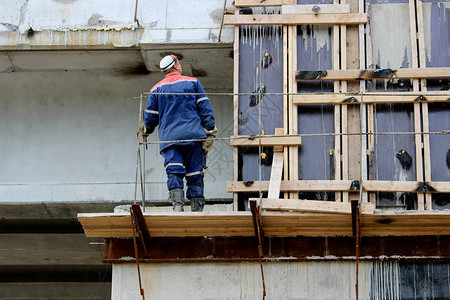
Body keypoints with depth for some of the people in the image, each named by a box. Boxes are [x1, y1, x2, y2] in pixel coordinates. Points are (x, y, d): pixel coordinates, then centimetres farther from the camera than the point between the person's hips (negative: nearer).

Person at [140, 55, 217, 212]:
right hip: (194, 134, 0)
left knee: (174, 173, -8)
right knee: (195, 175, 4)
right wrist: (210, 132, 1)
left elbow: (150, 117, 13)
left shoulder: (156, 89, 11)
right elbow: (205, 108, 1)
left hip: (169, 138, 0)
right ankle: (197, 210, 2)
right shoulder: (193, 82, 8)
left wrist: (146, 131, 34)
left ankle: (178, 205, -27)